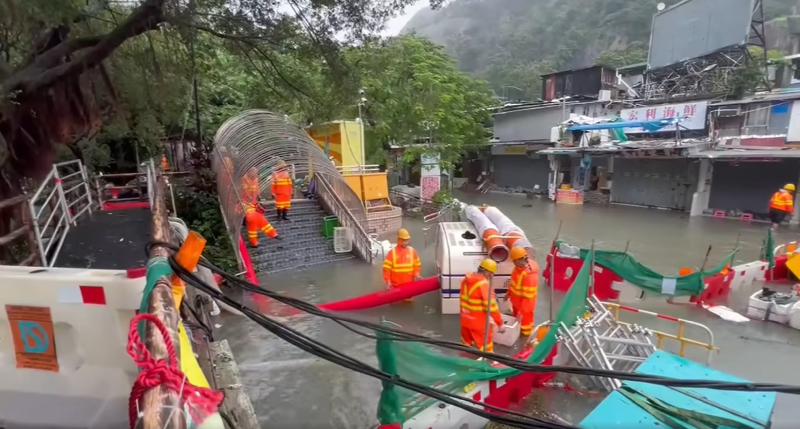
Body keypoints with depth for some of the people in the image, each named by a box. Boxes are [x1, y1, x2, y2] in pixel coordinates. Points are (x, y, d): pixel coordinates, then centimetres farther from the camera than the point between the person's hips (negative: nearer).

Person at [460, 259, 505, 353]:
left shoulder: (466, 279, 2)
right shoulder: (483, 284, -22)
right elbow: (491, 306, -22)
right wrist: (500, 323, -15)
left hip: (465, 320, 8)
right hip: (479, 322, -7)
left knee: (467, 345, 23)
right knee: (485, 348, 9)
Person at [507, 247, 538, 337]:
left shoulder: (529, 275, -39)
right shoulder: (520, 265, -12)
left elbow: (528, 297, -32)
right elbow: (514, 281, 6)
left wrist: (521, 312, -26)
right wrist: (509, 293, 15)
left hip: (524, 303, -8)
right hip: (516, 300, 8)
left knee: (524, 320, 19)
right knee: (516, 320, 31)